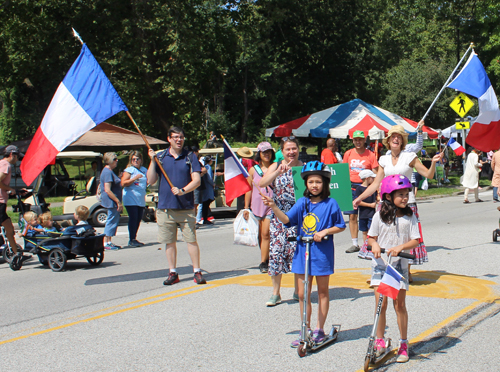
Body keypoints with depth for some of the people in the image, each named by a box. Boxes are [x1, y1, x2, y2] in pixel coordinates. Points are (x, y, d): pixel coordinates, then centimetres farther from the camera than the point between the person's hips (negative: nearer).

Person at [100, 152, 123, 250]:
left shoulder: (109, 171, 17)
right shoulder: (107, 172, -17)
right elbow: (107, 190, -23)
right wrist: (118, 201, -22)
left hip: (113, 202, 11)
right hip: (111, 202, -11)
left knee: (113, 221, 13)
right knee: (111, 221, -7)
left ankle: (109, 242, 19)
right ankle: (106, 243, -3)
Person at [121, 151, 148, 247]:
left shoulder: (144, 170, 16)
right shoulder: (129, 170, -1)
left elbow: (147, 183, 27)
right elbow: (123, 183, -10)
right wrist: (134, 179, -19)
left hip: (141, 200, 6)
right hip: (131, 199, -6)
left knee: (138, 219, 6)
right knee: (133, 218, -10)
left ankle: (134, 238, 15)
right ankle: (131, 240, -6)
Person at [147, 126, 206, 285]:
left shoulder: (190, 157, 5)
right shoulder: (160, 157, 8)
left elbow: (196, 180, -3)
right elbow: (151, 180, 5)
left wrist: (183, 190, -18)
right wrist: (152, 161, -5)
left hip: (186, 207, -1)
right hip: (165, 207, 2)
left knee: (191, 240, -2)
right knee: (169, 241, 7)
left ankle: (197, 272, 7)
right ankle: (173, 273, 17)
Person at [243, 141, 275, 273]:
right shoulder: (253, 170, 8)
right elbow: (249, 189, 11)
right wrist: (246, 208, 8)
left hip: (271, 206, -3)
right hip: (256, 205, 3)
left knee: (266, 234, -10)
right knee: (260, 235, 9)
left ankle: (263, 263, -7)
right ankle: (267, 259, 22)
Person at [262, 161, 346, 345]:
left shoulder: (330, 203, -4)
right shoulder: (303, 202, 2)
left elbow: (341, 226, 1)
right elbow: (286, 219, -8)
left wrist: (325, 232, -15)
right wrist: (274, 207, -25)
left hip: (322, 252, -3)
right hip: (303, 251, 3)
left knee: (322, 291, 10)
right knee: (302, 294, 6)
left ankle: (319, 330, 22)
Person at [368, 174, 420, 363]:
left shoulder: (410, 216, -2)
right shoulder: (380, 216, -1)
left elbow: (415, 240, -4)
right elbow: (371, 237, 6)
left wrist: (400, 247, -20)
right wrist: (374, 244, -16)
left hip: (400, 264, 0)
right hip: (380, 264, 0)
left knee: (400, 305, 4)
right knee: (381, 304, -2)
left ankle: (403, 344, 17)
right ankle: (379, 341, 12)